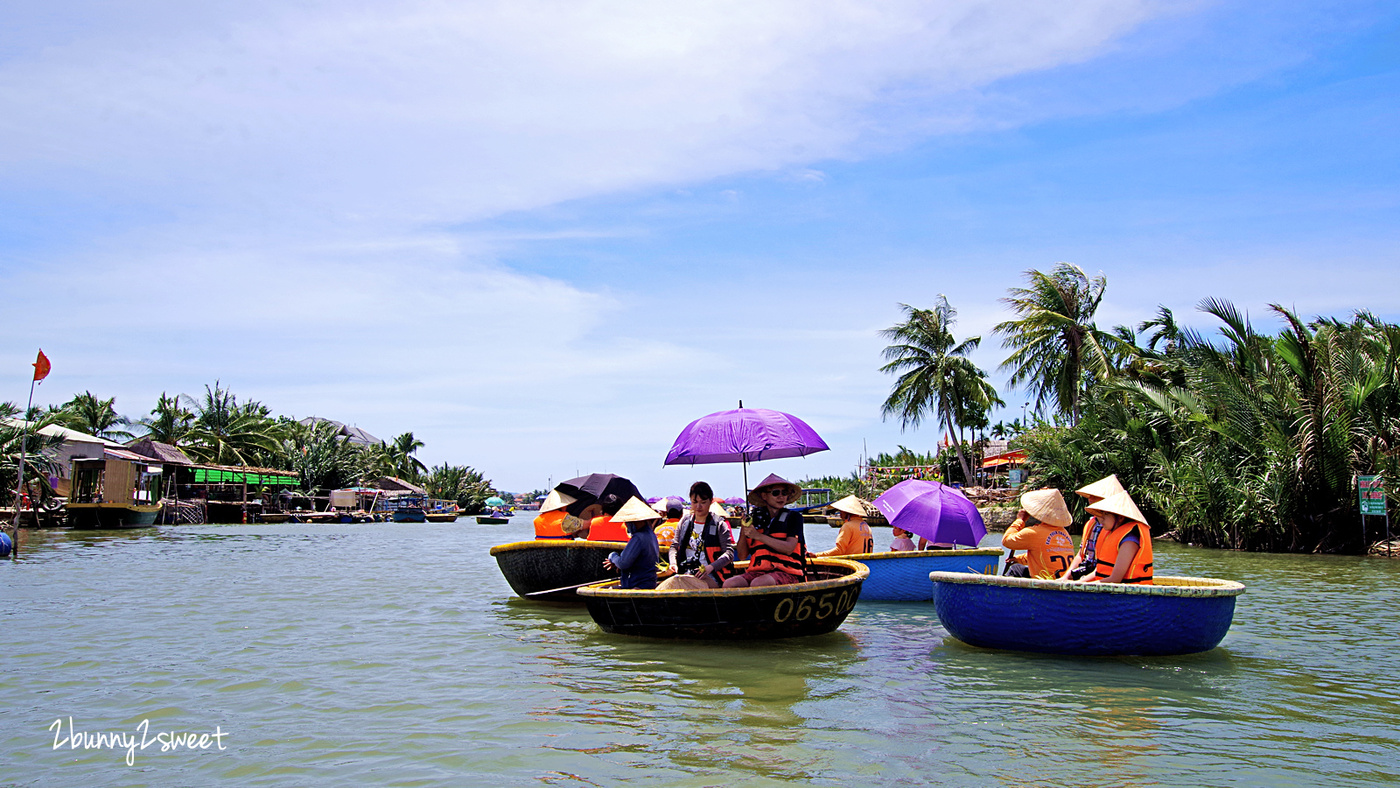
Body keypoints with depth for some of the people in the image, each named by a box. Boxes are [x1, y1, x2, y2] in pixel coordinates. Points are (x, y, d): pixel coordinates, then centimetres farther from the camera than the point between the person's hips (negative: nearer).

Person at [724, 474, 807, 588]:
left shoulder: (794, 517, 9)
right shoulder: (755, 520, 16)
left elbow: (789, 548, -8)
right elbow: (742, 556, 13)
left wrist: (758, 536, -10)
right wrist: (743, 530, -3)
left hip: (786, 572, -3)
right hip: (758, 572, 3)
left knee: (757, 584, -36)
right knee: (729, 584, -28)